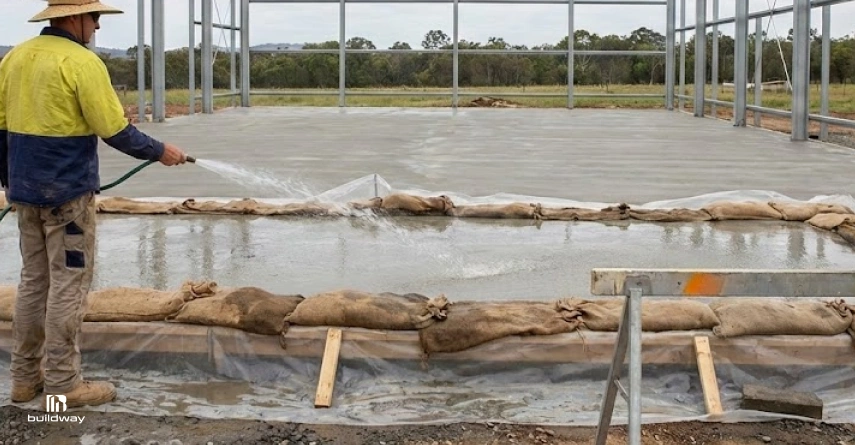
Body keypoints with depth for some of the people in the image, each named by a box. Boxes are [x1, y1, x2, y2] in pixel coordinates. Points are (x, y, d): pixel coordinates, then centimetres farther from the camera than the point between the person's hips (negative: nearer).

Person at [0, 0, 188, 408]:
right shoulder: (82, 62, -14)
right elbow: (116, 132, -15)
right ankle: (63, 384, 4)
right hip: (68, 192, -7)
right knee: (68, 285, 0)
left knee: (33, 280, 15)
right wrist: (161, 152, -1)